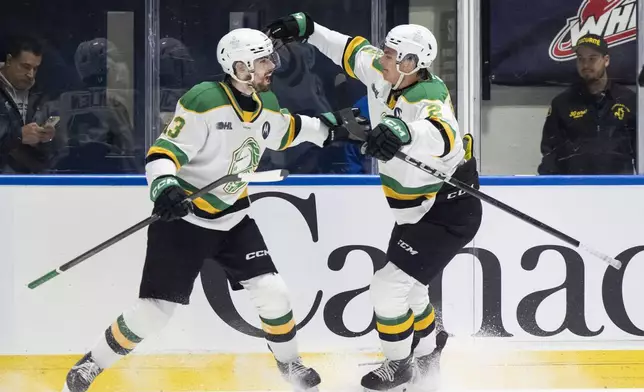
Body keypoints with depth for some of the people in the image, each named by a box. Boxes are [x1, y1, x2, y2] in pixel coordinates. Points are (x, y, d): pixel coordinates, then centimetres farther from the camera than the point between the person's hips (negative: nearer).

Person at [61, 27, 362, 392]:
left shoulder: (267, 105, 2)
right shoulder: (203, 102, -23)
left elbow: (287, 129, 26)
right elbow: (163, 152, -25)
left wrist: (329, 131, 23)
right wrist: (164, 186, -42)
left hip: (234, 218, 7)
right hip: (183, 218, -6)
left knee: (271, 290, -1)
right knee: (154, 309, -9)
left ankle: (289, 362, 24)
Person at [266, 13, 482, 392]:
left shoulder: (428, 97, -30)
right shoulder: (381, 75, -6)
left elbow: (442, 135, -53)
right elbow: (352, 50, 14)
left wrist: (402, 131, -72)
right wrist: (307, 28, 8)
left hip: (449, 210, -10)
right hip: (415, 211, 10)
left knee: (389, 285, -12)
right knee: (405, 286, 23)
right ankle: (426, 355, 45)